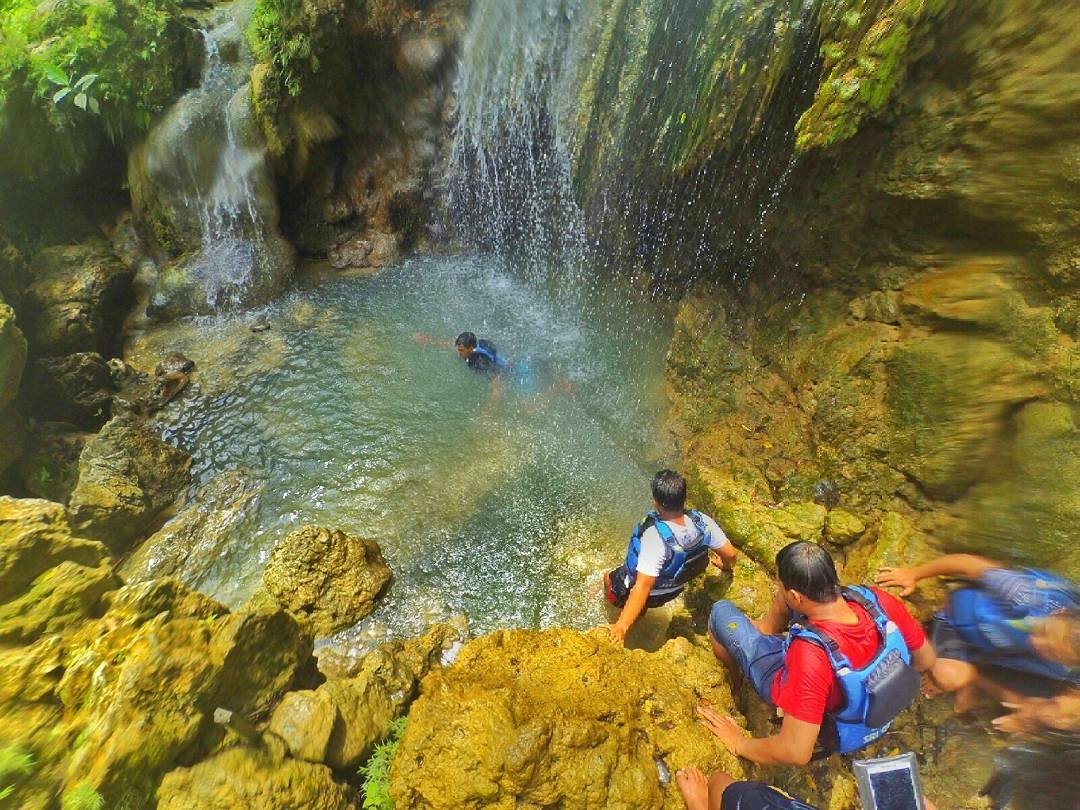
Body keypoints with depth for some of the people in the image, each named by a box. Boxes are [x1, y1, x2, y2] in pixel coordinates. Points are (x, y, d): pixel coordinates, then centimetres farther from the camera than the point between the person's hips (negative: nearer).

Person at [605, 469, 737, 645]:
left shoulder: (656, 537, -44)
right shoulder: (702, 522, -27)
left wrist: (622, 625, -43)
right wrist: (726, 566, 11)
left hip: (649, 592, -5)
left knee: (609, 578, 25)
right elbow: (730, 554, -12)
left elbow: (643, 586, -45)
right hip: (674, 589, 6)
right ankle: (640, 614, 59)